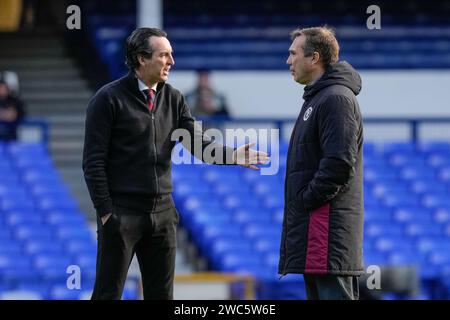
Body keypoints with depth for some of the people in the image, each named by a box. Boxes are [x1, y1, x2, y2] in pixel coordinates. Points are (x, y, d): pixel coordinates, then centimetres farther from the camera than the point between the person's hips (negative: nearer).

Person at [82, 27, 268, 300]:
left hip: (162, 213, 5)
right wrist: (105, 211, -13)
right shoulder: (109, 99, -7)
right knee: (109, 293, -2)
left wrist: (231, 155, -20)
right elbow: (94, 161, -8)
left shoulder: (173, 99, 9)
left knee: (162, 294, 8)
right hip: (122, 213, -5)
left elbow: (198, 142, 0)